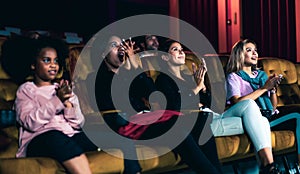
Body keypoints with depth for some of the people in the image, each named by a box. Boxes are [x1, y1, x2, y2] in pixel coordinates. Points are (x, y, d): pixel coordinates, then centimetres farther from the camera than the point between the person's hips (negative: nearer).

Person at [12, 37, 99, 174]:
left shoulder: (63, 89, 24)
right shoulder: (26, 90, 13)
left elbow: (78, 123, 12)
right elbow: (31, 123, -6)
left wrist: (68, 102, -5)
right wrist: (57, 100, -13)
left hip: (72, 136, 4)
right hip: (40, 139, -4)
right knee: (55, 136, -38)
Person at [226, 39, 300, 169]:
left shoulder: (262, 74, 26)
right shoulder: (233, 77, 9)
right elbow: (237, 102, -11)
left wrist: (273, 88, 1)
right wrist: (264, 87, -8)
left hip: (272, 116, 6)